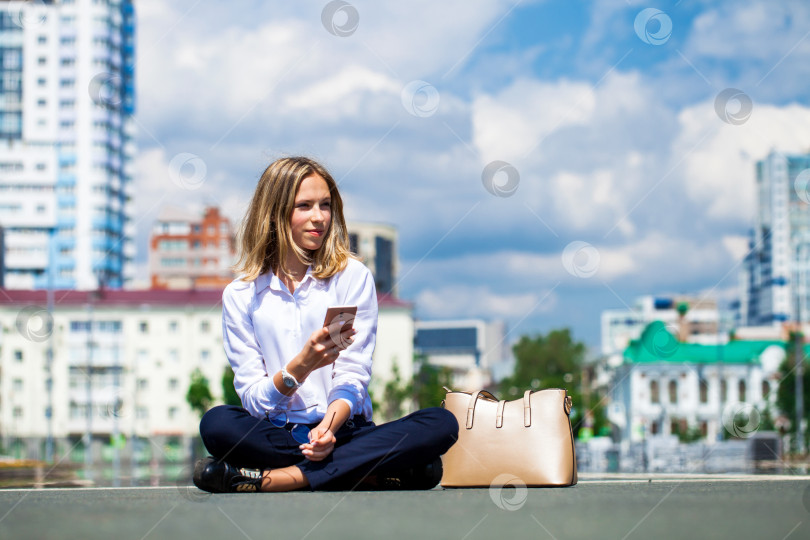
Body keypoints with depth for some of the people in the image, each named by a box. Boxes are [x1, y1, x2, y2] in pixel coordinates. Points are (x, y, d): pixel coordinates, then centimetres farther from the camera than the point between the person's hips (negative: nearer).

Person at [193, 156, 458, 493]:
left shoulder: (352, 276, 7)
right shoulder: (240, 295, 6)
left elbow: (353, 376, -1)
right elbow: (253, 397, -1)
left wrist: (329, 426, -22)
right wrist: (302, 365, -21)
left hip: (342, 431, 1)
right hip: (275, 436, -1)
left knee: (441, 424, -27)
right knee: (217, 423, -33)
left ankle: (265, 479, -31)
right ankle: (371, 474, -29)